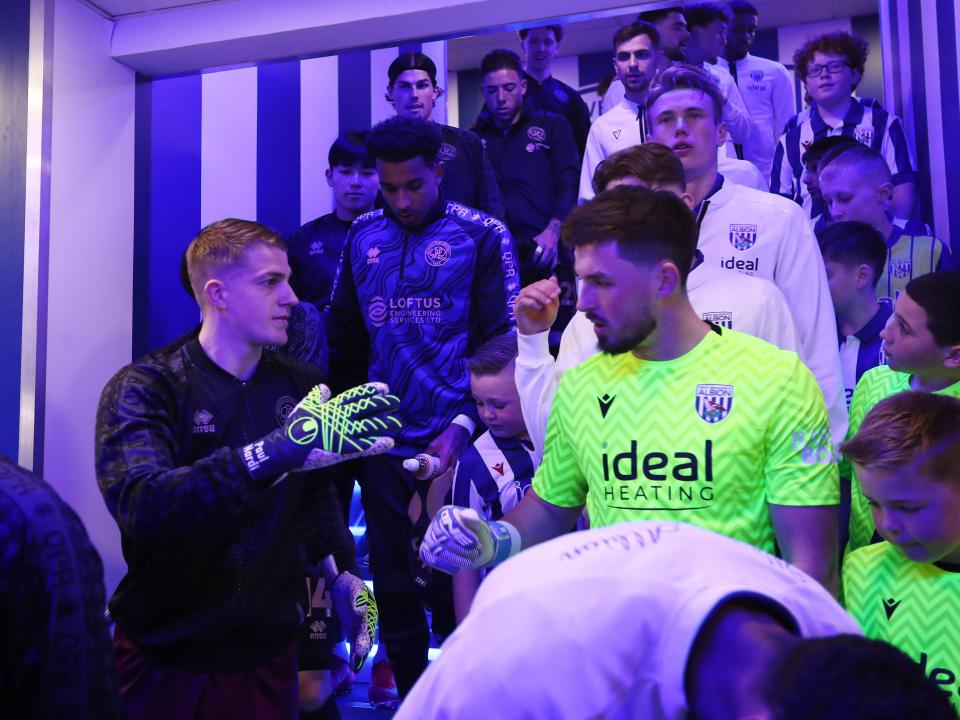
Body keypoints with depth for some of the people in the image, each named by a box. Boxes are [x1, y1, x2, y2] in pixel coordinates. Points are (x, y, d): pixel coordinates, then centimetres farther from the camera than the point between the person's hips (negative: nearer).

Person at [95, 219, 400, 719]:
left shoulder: (301, 386, 1)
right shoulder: (142, 390, -14)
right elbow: (141, 506, -32)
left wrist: (343, 573, 2)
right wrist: (280, 449, -41)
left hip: (268, 652, 4)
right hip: (165, 658, -3)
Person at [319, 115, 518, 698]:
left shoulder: (482, 235, -3)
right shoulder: (363, 236, 10)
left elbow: (500, 343, -6)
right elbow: (343, 323, 15)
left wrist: (463, 426, -16)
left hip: (453, 440, -4)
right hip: (383, 442, 4)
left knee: (450, 585, 5)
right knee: (393, 583, 13)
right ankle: (411, 694, 31)